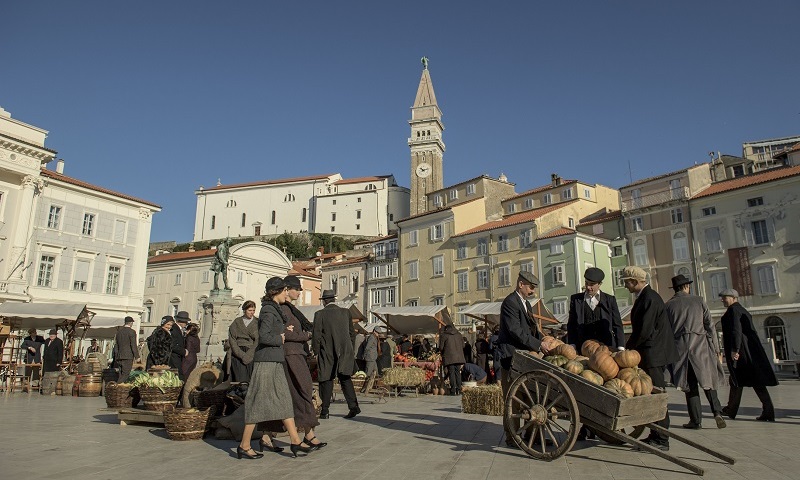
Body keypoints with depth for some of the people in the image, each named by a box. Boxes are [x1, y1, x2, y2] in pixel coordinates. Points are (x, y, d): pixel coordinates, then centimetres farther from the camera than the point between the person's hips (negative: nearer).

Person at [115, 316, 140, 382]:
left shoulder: (119, 331, 13)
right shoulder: (131, 332, -8)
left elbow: (116, 345, 18)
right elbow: (133, 345, -12)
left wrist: (116, 357, 24)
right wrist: (137, 356, -8)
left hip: (119, 356, 7)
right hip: (128, 356, -7)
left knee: (121, 374, 9)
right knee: (125, 374, -6)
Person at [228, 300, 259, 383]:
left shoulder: (257, 323, 10)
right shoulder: (236, 322, 12)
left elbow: (258, 341, 1)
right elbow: (232, 340, 4)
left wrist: (248, 355, -11)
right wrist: (241, 355, -8)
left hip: (252, 354, 0)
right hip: (237, 353, 0)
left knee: (251, 380, -12)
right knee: (240, 380, -12)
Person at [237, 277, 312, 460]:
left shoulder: (274, 309, 15)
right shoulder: (269, 311, -14)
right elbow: (264, 337, -24)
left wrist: (284, 329, 10)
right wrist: (280, 338, -9)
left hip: (275, 362, 10)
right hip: (267, 360, -10)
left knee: (284, 400, 8)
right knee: (258, 402, -3)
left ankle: (295, 441, 11)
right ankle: (244, 446, 8)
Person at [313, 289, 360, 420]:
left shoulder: (320, 314, -5)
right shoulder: (345, 312, 5)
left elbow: (316, 336, -6)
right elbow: (352, 333, 8)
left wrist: (316, 352, 4)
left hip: (327, 353, -3)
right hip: (344, 352, 3)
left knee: (327, 381, 6)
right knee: (345, 379, 9)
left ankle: (325, 411, 9)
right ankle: (353, 406, -1)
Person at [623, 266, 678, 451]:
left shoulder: (649, 299, -17)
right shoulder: (645, 297, 14)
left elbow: (644, 331, -20)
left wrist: (627, 349, -8)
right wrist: (630, 347, 10)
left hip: (653, 354, -10)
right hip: (651, 354, 10)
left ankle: (661, 440, 4)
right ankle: (656, 436, 21)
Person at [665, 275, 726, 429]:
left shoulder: (668, 305, 4)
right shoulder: (699, 301, 4)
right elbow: (710, 326, 4)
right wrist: (716, 348, 9)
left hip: (680, 347, 0)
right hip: (700, 345, 0)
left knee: (690, 385, 4)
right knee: (707, 381, 11)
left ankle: (696, 420, 5)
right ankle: (717, 412, -5)